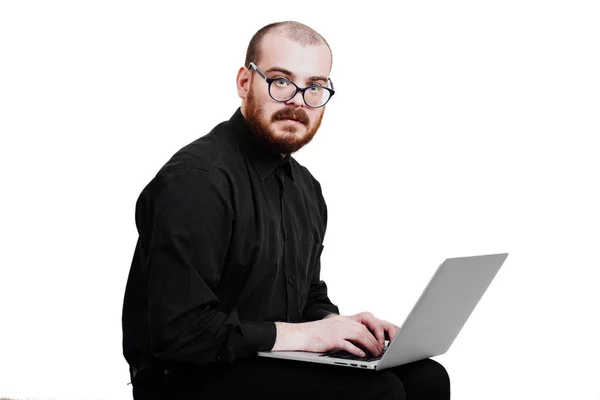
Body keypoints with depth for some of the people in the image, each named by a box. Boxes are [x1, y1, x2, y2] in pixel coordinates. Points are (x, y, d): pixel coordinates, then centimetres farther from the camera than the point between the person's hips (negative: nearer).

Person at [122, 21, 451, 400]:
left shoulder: (305, 187, 13)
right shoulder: (196, 179, -18)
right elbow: (180, 330, -24)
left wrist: (336, 325, -1)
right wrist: (302, 334, -18)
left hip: (276, 363, 9)